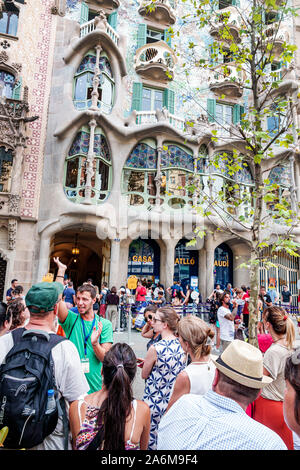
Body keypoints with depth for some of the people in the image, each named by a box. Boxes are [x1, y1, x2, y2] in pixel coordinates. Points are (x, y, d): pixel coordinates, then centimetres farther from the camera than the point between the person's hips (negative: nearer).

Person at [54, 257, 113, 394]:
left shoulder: (105, 324, -4)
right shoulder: (71, 319, -4)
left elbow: (105, 358, -8)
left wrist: (95, 343, -28)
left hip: (95, 385, 0)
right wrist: (61, 270, -19)